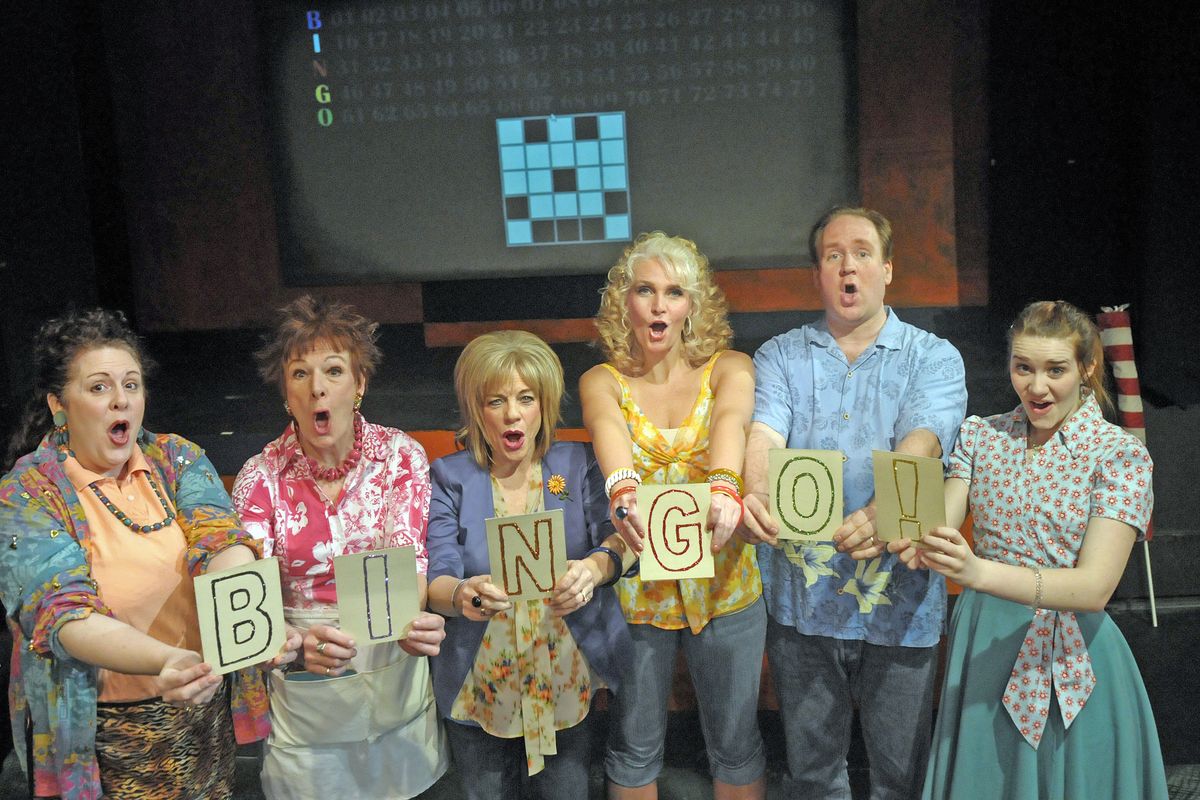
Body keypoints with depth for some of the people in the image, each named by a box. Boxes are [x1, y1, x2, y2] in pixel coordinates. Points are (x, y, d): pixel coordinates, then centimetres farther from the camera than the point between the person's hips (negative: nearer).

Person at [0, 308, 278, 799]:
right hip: (101, 736, -3)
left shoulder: (177, 459, -2)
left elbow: (220, 540, -20)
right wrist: (168, 662, -45)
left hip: (205, 711, 3)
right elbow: (66, 616, -26)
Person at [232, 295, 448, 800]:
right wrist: (297, 644, -40)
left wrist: (410, 622, -40)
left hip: (396, 677, 1)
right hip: (305, 689, 0)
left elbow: (408, 560, -17)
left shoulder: (400, 455, -9)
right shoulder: (261, 480, -11)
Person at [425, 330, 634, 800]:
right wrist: (461, 595, -36)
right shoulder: (449, 478, -3)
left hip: (566, 677, 1)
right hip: (480, 685, 0)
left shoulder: (577, 465, 0)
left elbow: (619, 537, -12)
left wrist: (595, 567, -36)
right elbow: (435, 579, -12)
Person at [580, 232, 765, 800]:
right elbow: (608, 430, -25)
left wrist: (724, 486, -48)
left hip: (723, 584, 0)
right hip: (634, 587, 0)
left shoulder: (729, 369, -3)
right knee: (634, 746, 13)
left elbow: (731, 419, -25)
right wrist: (624, 490, -47)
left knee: (735, 742, 13)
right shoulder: (602, 381, -2)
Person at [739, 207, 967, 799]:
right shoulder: (780, 356, 7)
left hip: (898, 595, -1)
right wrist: (755, 496, -34)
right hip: (799, 593, 1)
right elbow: (765, 435, -10)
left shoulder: (934, 358, 3)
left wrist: (879, 511, -37)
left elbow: (921, 443, -16)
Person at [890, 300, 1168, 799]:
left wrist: (979, 571, -36)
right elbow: (942, 526, -8)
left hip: (1072, 662, -3)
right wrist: (919, 545, -33)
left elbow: (1094, 587, -21)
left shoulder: (1120, 455, -10)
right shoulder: (980, 436, 2)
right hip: (983, 644, 3)